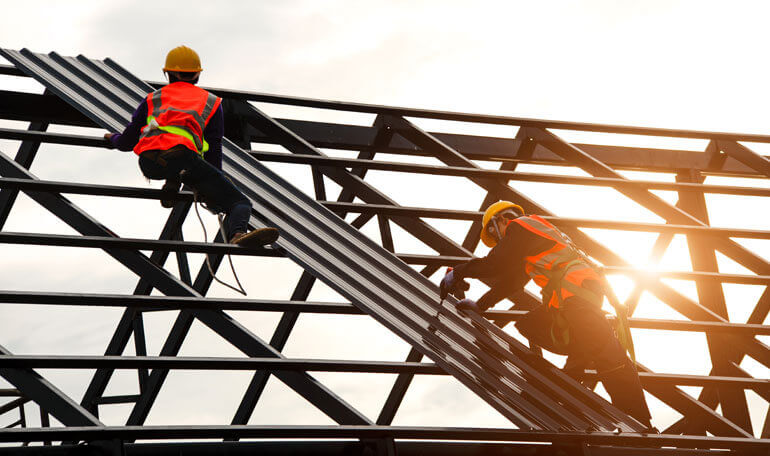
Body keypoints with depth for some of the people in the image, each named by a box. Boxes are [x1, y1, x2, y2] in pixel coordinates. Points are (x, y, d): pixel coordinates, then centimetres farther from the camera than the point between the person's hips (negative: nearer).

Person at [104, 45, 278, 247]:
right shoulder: (211, 102, 29)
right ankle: (237, 233, -37)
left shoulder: (152, 99, 32)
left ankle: (172, 183, 11)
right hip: (181, 155, -3)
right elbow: (214, 149, 24)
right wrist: (213, 194, 34)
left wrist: (113, 138, 57)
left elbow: (127, 142, 32)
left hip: (148, 163, 3)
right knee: (241, 203, -3)